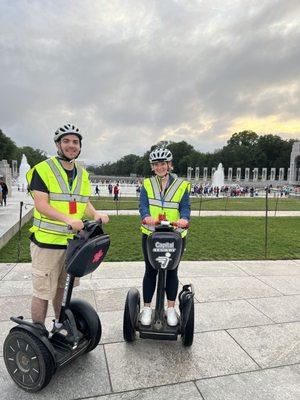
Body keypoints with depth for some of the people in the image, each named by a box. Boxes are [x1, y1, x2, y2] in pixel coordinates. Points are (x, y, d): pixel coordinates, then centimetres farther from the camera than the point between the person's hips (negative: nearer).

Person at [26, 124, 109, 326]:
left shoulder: (83, 174, 11)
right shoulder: (42, 170, -8)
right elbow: (41, 205, -17)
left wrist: (95, 214, -8)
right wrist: (68, 219, -30)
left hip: (74, 240, 6)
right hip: (47, 241, -5)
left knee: (63, 287, 20)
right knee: (43, 291, 4)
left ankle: (61, 325, 39)